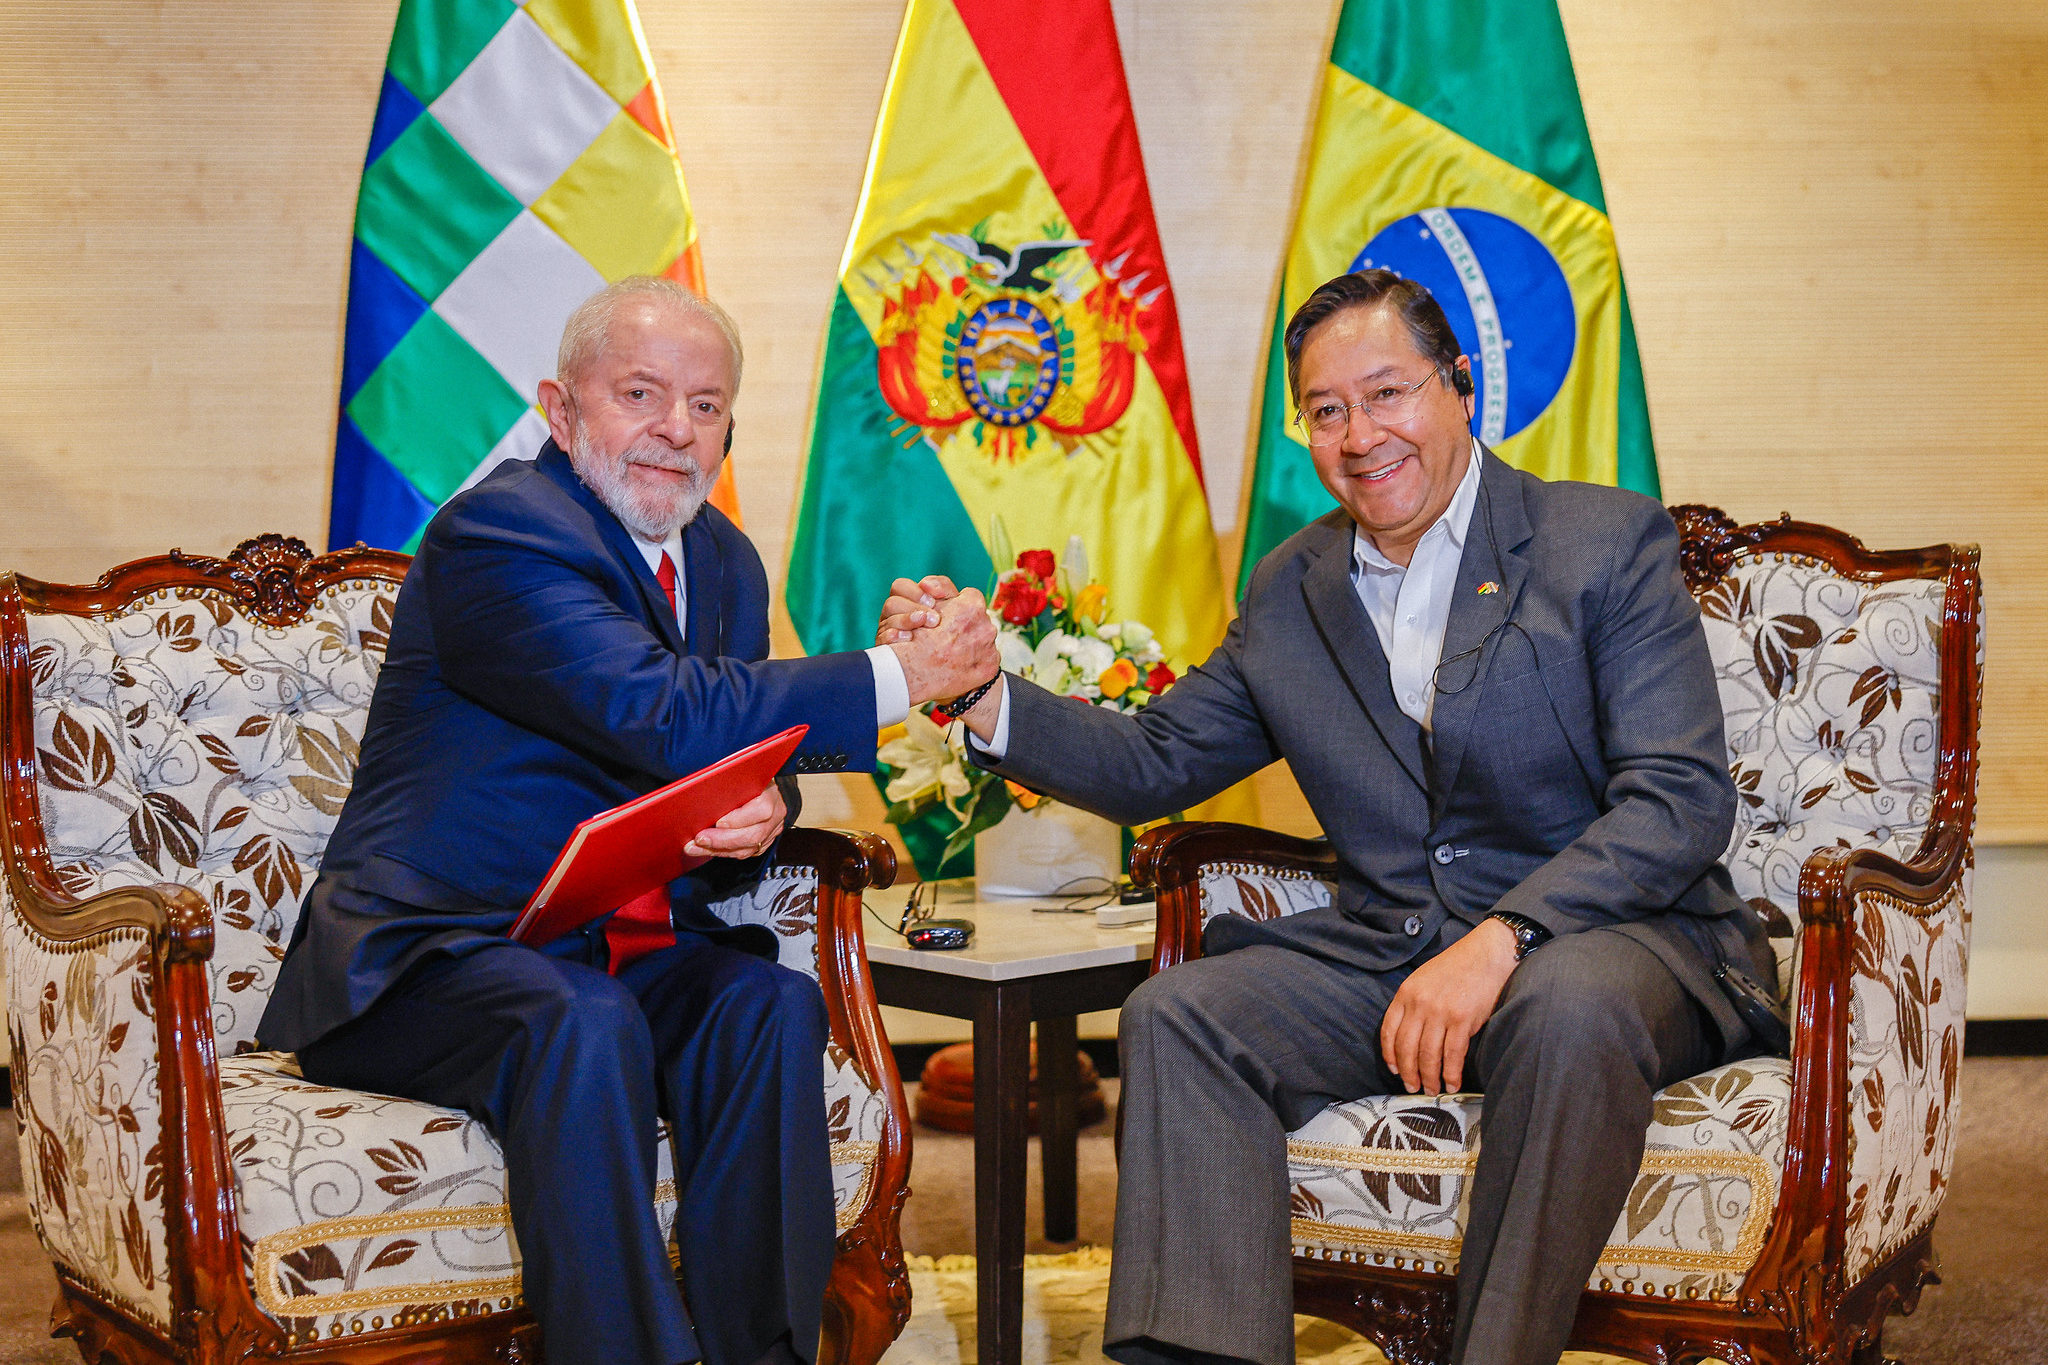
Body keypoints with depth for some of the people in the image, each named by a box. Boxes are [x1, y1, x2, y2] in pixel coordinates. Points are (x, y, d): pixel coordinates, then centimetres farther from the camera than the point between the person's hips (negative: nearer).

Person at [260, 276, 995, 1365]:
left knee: (771, 1006, -21)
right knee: (582, 1023, -35)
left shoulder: (724, 560, 12)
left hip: (624, 954, 7)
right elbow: (669, 718, -26)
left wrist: (764, 811, -14)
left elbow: (746, 760, 13)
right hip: (432, 952, -6)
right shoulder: (494, 531, -14)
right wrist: (901, 677, -22)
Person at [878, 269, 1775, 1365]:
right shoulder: (1290, 593, 13)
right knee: (1177, 1016, -18)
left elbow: (1684, 799, -12)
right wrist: (980, 693, -2)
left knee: (1569, 1009, -37)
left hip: (1609, 928, -4)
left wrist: (1500, 940, -26)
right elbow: (1155, 763, 17)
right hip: (1383, 949, 5)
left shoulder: (1609, 541, -3)